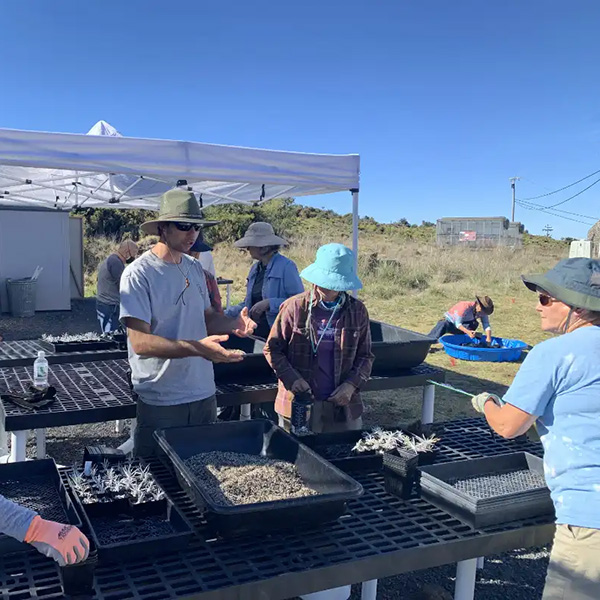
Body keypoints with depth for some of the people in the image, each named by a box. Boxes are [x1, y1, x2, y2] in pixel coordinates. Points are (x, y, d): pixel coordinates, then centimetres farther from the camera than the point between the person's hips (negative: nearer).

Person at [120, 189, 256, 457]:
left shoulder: (194, 268, 7)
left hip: (204, 393, 6)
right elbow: (140, 342, -22)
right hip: (161, 402, -6)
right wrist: (197, 348, -33)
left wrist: (233, 323, -7)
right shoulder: (138, 274, -15)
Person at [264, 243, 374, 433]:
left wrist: (352, 384, -9)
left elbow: (365, 356, 8)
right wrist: (291, 378, -13)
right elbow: (272, 348, 0)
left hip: (343, 406, 2)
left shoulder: (357, 311, 0)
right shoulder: (294, 307, -6)